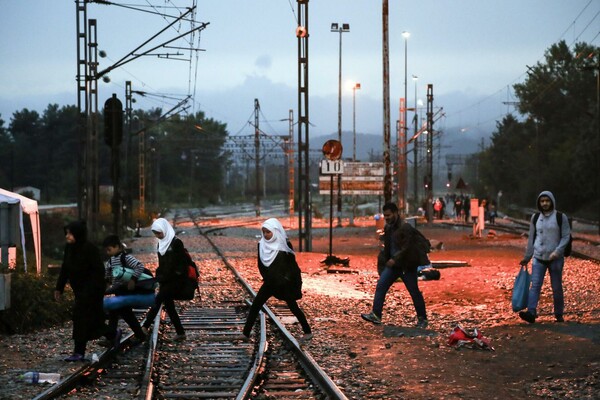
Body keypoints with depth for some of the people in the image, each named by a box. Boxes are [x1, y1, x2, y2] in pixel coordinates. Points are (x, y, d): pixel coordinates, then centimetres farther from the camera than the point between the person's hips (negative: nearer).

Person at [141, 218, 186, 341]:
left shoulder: (176, 243, -10)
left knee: (158, 299, -19)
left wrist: (177, 275, -17)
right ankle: (180, 333, 11)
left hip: (174, 281, -8)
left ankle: (145, 326, -23)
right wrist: (159, 278, 15)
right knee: (169, 306, 6)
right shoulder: (161, 243, 13)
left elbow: (183, 262, -13)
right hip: (164, 281, 8)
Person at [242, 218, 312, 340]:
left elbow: (293, 265, -7)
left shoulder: (285, 245, -12)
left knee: (293, 307, 2)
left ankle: (308, 332, 16)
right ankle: (245, 333, 2)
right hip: (270, 283, 5)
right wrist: (267, 277, 2)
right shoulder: (262, 244, 0)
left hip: (285, 284, -5)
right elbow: (261, 265, 9)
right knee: (255, 306, -1)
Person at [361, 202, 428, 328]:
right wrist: (386, 260, 15)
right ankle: (376, 315, -12)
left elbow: (407, 247, -22)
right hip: (392, 263, 7)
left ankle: (422, 319, 14)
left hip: (407, 265, -7)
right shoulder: (388, 228, 8)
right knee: (380, 286, -8)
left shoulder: (405, 227, -16)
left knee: (414, 292, 2)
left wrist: (395, 259, -25)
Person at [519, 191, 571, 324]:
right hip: (538, 258, 2)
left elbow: (566, 236, -4)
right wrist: (526, 257, 17)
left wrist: (557, 251, -17)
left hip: (555, 259, -2)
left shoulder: (560, 217, -2)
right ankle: (531, 312, -22)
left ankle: (559, 314, 17)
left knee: (557, 288, 5)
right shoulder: (535, 218, 9)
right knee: (535, 285, -11)